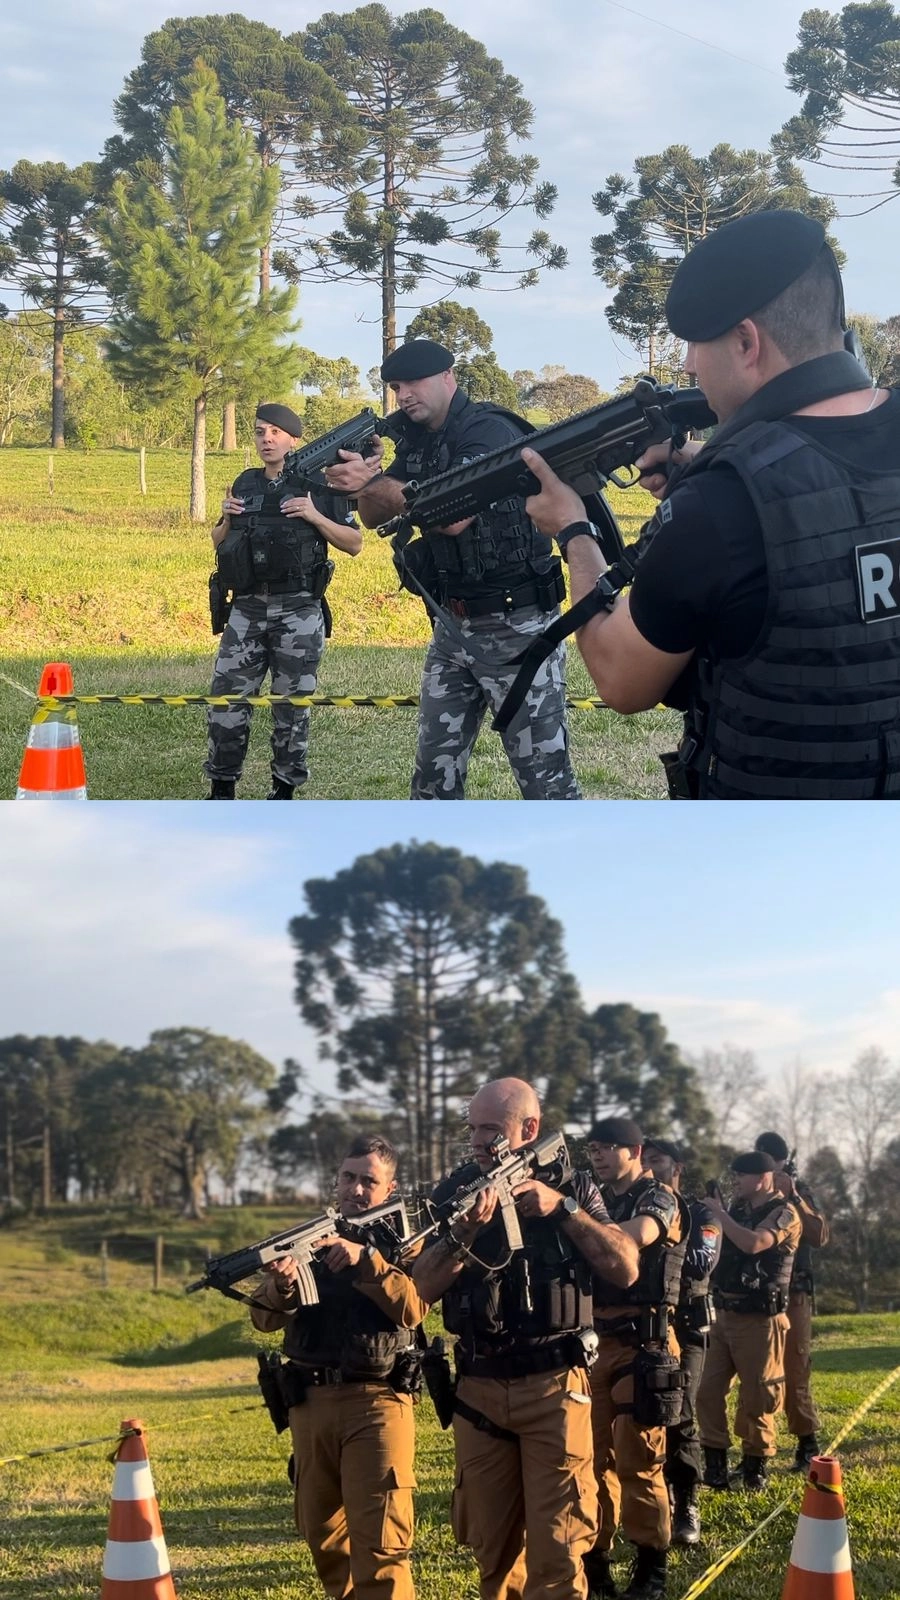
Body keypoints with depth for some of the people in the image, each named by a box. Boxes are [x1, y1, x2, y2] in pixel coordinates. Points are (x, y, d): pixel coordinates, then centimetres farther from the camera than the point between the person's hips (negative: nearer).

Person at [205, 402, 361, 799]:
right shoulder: (245, 483, 13)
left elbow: (354, 544, -1)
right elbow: (219, 544, 21)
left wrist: (315, 516, -14)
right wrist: (226, 518, 0)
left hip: (298, 612, -4)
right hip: (247, 609, 4)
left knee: (292, 706, 2)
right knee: (226, 701, 1)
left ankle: (284, 792, 11)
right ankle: (221, 790, 11)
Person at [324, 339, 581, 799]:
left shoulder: (489, 431, -15)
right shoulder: (417, 442, 11)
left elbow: (456, 515, -28)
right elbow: (375, 516, 8)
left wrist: (376, 482, -31)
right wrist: (361, 474, -13)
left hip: (515, 628, -8)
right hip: (451, 628, 8)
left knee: (545, 775, -5)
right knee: (435, 770, 11)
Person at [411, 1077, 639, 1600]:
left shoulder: (572, 1186, 2)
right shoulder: (456, 1190, 5)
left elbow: (626, 1268, -6)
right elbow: (424, 1286, -3)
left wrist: (562, 1207, -15)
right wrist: (467, 1230, -20)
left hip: (553, 1385, -2)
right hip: (478, 1389, 2)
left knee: (556, 1545, -6)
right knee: (493, 1544, 10)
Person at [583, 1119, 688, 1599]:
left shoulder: (659, 1199, -5)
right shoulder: (596, 1201, 17)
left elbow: (634, 1237, -28)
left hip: (641, 1343, -6)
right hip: (592, 1342, 6)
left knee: (637, 1460, -5)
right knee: (591, 1456, 8)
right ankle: (593, 1559, 16)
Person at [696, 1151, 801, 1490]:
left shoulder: (783, 1214, -8)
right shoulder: (738, 1210, 13)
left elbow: (753, 1244, -25)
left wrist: (720, 1214, -14)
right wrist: (713, 1213, 8)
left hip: (759, 1319, -7)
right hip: (724, 1314, 7)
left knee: (756, 1398, 0)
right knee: (708, 1390, 2)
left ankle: (755, 1467, 13)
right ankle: (715, 1466, 8)